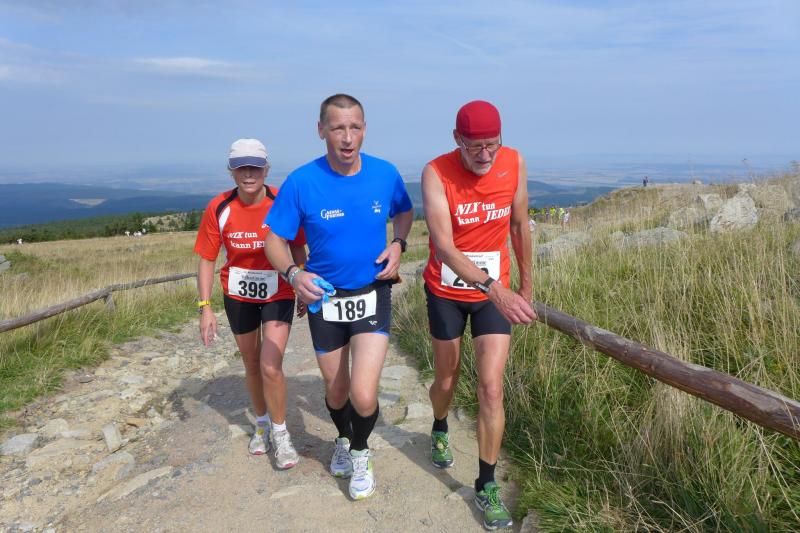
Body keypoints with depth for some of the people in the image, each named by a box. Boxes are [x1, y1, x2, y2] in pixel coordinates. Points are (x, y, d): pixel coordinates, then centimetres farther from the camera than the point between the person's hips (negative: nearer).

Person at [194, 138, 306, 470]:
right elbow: (207, 259, -6)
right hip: (238, 296, 3)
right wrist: (205, 307, -10)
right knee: (251, 364, 16)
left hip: (278, 294, -2)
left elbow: (298, 249, -3)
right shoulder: (218, 208, -13)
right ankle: (261, 424, 40)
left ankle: (281, 433, 11)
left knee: (270, 367, -13)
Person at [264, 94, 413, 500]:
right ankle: (342, 439, 52)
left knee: (363, 396, -12)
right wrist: (294, 274, -26)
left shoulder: (385, 173, -10)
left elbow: (404, 212, 11)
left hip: (373, 295, 0)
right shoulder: (302, 182, -15)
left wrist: (398, 245, -9)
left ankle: (361, 452, 23)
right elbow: (274, 240, -7)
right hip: (325, 299, 1)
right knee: (336, 391, 17)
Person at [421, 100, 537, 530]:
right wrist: (494, 288, -44)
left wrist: (525, 282, 11)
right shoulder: (436, 172, -20)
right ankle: (440, 432, 51)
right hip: (446, 292, -1)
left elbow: (519, 225, 5)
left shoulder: (514, 163, -9)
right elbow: (444, 245, -31)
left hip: (496, 292, 1)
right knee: (446, 381, 17)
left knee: (491, 388, -4)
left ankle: (487, 486, 14)